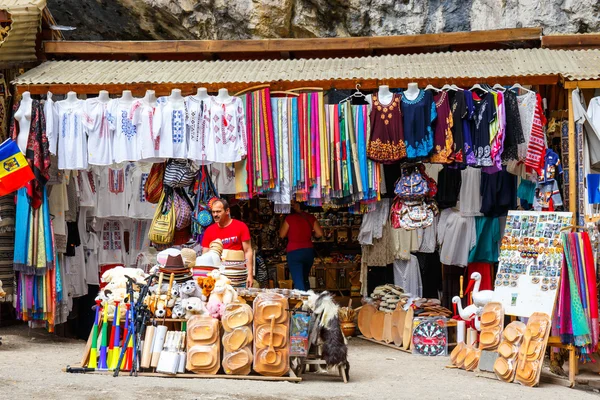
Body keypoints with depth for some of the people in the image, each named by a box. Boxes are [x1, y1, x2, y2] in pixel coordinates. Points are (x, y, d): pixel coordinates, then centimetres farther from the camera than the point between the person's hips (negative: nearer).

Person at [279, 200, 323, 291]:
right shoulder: (310, 217, 1)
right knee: (305, 280, 22)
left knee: (298, 282, -7)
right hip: (309, 251, 4)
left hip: (294, 252, -4)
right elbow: (320, 234, 3)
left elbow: (281, 235, -1)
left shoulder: (289, 218, -9)